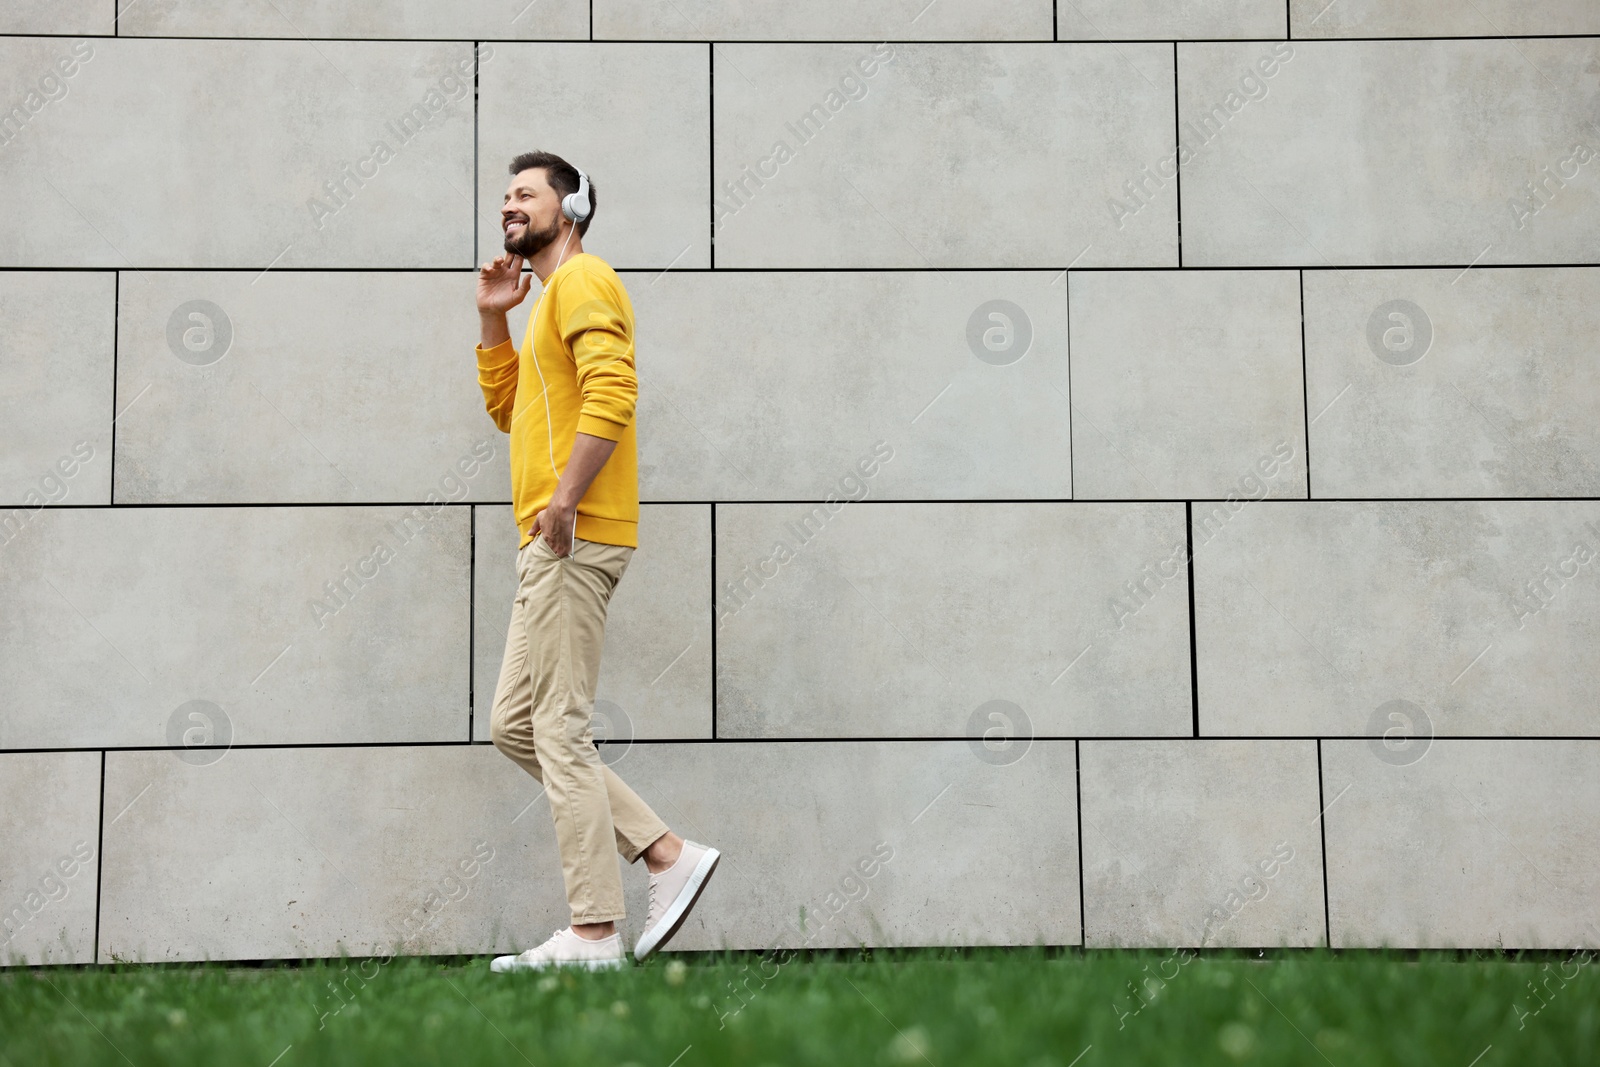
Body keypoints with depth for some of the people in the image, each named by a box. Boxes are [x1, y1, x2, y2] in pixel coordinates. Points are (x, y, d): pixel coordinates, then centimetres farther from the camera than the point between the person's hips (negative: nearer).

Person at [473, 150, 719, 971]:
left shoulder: (582, 279, -6)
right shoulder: (550, 296, 25)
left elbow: (612, 391, -20)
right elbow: (509, 409, 28)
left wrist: (564, 501, -24)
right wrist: (493, 320, 19)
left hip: (572, 541, -11)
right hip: (550, 544, 11)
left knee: (558, 731, -10)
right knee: (515, 726, 10)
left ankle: (592, 936, -7)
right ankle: (669, 856, 9)